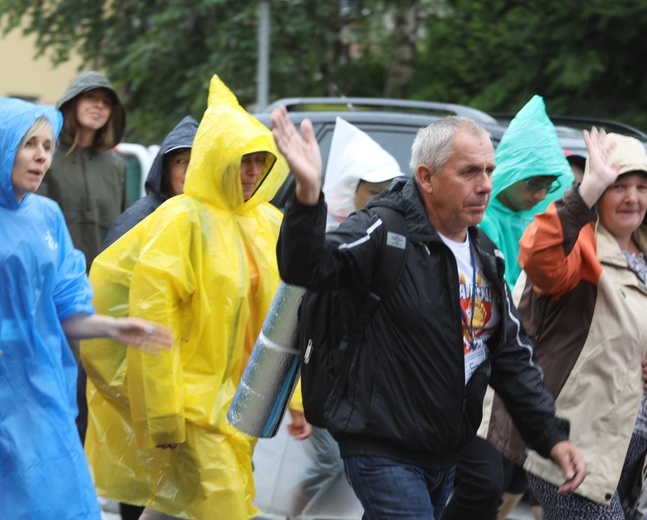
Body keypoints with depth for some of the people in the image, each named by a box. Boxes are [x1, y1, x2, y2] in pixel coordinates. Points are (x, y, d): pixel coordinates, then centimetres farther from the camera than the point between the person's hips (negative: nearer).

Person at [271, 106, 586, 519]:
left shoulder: (484, 254, 10)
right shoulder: (385, 233, -14)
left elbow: (512, 355, 15)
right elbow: (307, 268, -32)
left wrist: (552, 436, 7)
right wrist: (308, 193, -50)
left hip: (449, 455, 8)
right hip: (384, 451, -8)